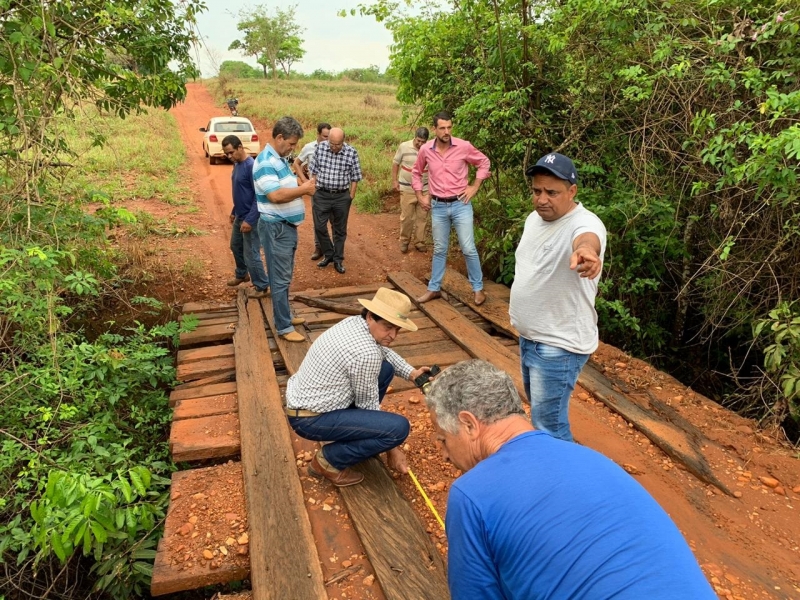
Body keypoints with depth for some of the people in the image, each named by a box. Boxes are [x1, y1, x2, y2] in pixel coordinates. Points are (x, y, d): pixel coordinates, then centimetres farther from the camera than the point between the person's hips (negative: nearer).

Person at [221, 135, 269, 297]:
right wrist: (234, 211, 23)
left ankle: (262, 286, 10)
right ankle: (242, 274, 45)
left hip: (251, 218, -10)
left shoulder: (251, 166, -22)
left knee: (251, 254, -4)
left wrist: (249, 220, -26)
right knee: (235, 246, 24)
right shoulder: (237, 164, 7)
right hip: (240, 216, 10)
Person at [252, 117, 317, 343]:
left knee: (285, 276, 19)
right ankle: (284, 327, 6)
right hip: (276, 228, -10)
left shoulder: (280, 159, 13)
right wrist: (303, 189, -19)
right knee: (280, 279, -3)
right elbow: (276, 195, -28)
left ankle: (285, 315, 32)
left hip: (288, 226, 10)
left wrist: (304, 187, 5)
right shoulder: (266, 162, -19)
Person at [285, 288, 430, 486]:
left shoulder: (354, 322, 0)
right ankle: (328, 460, -3)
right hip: (311, 419, -9)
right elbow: (368, 403, -14)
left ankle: (348, 432, 19)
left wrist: (411, 373, 7)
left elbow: (384, 352, 20)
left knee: (386, 368, 12)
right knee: (399, 427, -19)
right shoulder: (366, 353, -26)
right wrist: (391, 448, -2)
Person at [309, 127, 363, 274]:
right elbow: (313, 170, 5)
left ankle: (338, 259, 23)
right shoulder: (320, 147, -5)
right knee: (319, 227, 5)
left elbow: (355, 177, -1)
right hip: (321, 195, 1)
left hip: (342, 197, -1)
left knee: (340, 230, 9)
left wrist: (351, 196, -1)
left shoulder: (351, 152, -9)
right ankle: (328, 254, 26)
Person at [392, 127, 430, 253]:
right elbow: (396, 163, 2)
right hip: (407, 189, -1)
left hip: (424, 189, 2)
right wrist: (394, 180, -1)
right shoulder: (404, 147, -9)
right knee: (406, 217, 4)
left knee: (422, 217, 9)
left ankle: (419, 241, 23)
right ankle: (404, 241, 21)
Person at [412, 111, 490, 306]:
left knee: (468, 249, -1)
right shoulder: (426, 150, -2)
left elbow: (484, 162, 5)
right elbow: (416, 173, 15)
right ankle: (434, 289, 25)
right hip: (438, 206, 2)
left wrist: (475, 187, -2)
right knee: (439, 250, 13)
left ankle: (478, 288, 13)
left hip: (461, 204, -2)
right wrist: (420, 196, 9)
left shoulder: (464, 147, -9)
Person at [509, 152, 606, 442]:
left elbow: (587, 239, -49)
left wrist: (585, 250, -73)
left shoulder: (584, 223, -23)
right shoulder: (534, 218, 4)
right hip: (529, 336, 9)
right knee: (539, 409, 26)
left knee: (548, 425, -3)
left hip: (559, 345, -9)